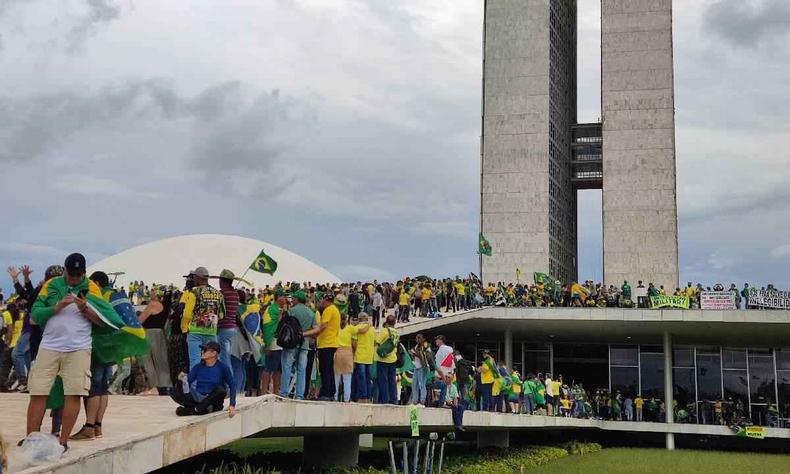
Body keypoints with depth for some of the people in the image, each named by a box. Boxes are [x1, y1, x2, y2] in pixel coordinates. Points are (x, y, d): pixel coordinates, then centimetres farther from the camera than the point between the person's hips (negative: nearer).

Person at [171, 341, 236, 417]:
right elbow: (188, 382, 3)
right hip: (197, 398, 3)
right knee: (174, 392, -20)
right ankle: (204, 408, -30)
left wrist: (232, 405, -11)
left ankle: (196, 409, -27)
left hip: (213, 400, -3)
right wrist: (183, 380, -20)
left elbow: (232, 386, -2)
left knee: (220, 390, -36)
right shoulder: (198, 367, 7)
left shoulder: (223, 368, -3)